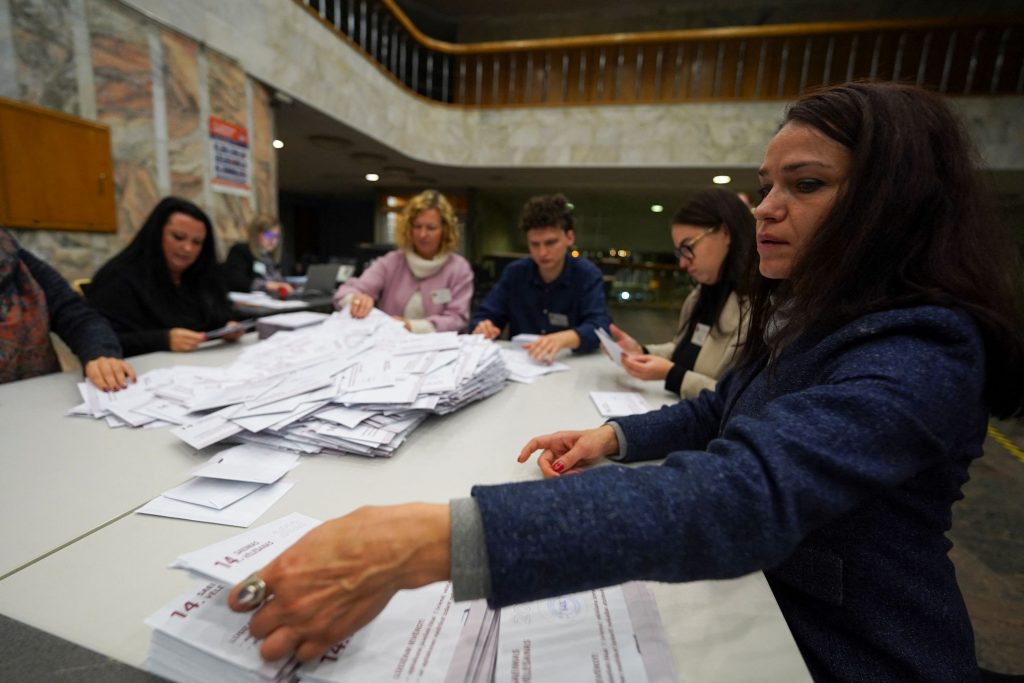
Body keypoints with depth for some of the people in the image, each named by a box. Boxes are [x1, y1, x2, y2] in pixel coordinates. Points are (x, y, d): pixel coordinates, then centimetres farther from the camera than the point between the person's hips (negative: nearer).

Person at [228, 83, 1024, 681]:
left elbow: (743, 495, -45)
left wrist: (420, 542, -53)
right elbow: (719, 414, 9)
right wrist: (615, 437, -9)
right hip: (766, 607, 7)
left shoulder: (920, 357, -29)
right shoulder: (807, 317, 1)